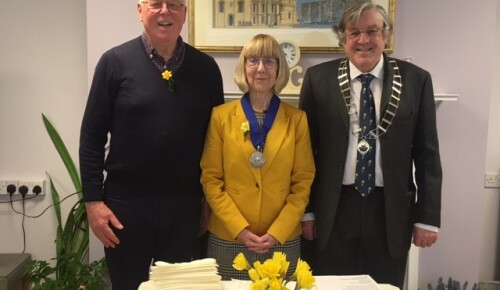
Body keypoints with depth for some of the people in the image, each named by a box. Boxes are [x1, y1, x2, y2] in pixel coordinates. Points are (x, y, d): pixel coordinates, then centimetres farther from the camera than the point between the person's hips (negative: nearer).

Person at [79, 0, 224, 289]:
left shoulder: (206, 67, 2)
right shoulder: (115, 61, -4)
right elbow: (92, 136, -3)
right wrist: (93, 200, -7)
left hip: (186, 203, 2)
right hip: (126, 202, -2)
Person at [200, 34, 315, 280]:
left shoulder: (297, 119, 1)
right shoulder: (221, 116, -1)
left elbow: (303, 182, 1)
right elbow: (210, 179, -2)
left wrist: (277, 232, -8)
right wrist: (239, 229, -10)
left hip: (283, 240, 1)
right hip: (228, 238, 0)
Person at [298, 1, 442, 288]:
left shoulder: (416, 79, 0)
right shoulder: (319, 78, -1)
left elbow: (427, 153, 2)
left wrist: (427, 217, 0)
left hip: (391, 211, 1)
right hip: (334, 210, 0)